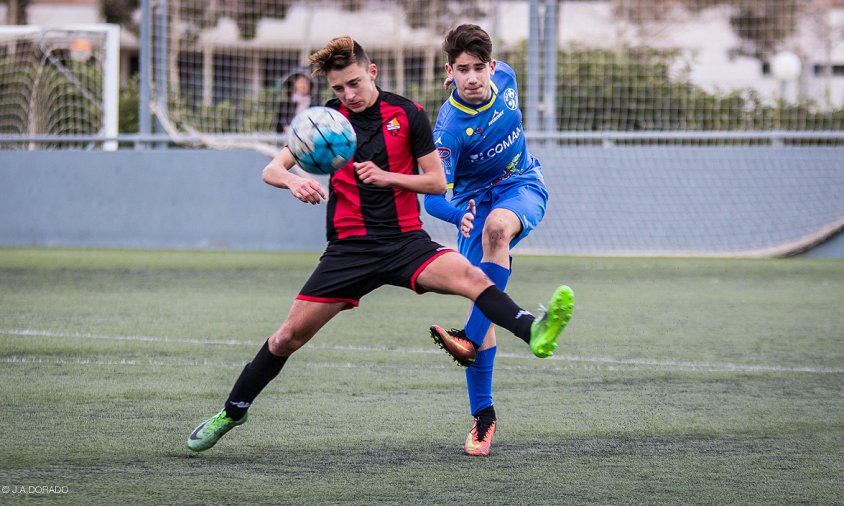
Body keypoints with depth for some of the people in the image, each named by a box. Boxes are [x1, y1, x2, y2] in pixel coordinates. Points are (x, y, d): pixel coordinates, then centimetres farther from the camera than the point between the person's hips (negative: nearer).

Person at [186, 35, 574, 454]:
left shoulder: (407, 114, -2)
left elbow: (437, 181, 1)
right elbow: (271, 170, -1)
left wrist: (386, 176, -15)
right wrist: (294, 182, -25)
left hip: (406, 241, -1)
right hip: (350, 245, 1)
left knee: (470, 276, -30)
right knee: (291, 334, 0)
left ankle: (533, 332, -49)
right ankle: (232, 411, 17)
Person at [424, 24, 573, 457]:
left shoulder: (504, 78, -13)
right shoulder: (449, 126, -25)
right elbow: (434, 197, -30)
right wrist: (458, 216, -50)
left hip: (521, 186, 1)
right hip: (474, 202, -1)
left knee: (496, 225, -35)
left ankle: (471, 339, -38)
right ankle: (482, 415, 3)